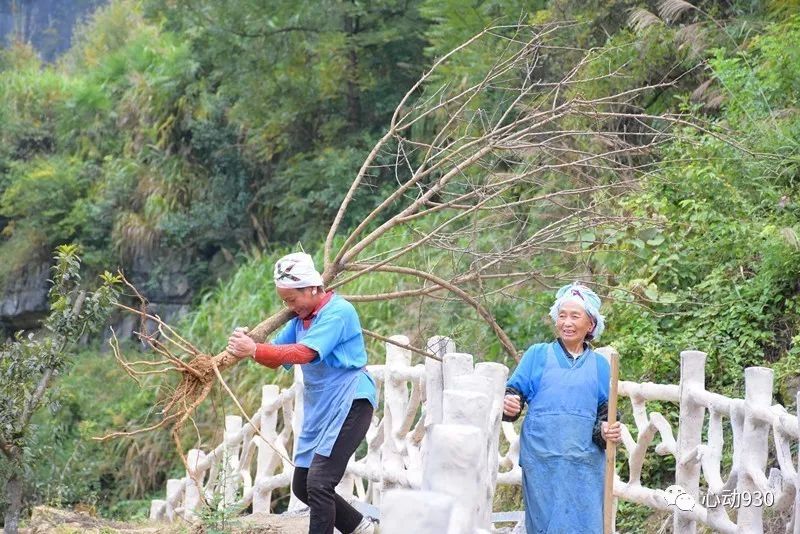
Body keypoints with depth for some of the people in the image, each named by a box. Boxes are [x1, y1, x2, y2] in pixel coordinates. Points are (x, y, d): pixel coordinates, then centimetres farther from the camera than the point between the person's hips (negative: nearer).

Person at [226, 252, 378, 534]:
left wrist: (255, 350, -30)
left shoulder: (338, 312, -16)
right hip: (318, 410, 9)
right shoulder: (300, 318, 11)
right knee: (302, 486, 12)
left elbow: (305, 353, -27)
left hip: (350, 405, -9)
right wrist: (246, 344, -13)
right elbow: (275, 357, 7)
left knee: (318, 483, -17)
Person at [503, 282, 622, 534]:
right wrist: (509, 405, -20)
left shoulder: (599, 365, 11)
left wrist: (607, 430, -11)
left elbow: (605, 412, 11)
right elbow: (514, 391, 3)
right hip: (542, 463, -1)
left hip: (585, 465, 1)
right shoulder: (537, 355, 6)